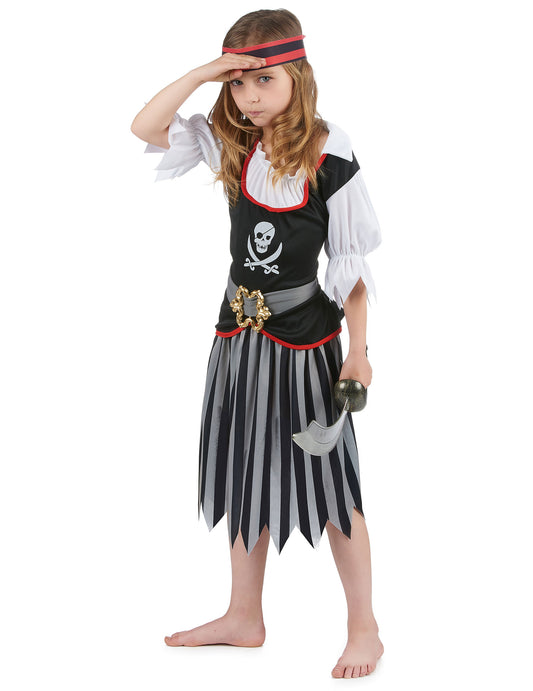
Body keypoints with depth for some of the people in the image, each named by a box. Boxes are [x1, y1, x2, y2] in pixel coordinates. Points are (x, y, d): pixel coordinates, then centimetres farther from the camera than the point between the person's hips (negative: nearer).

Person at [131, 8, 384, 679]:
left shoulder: (329, 159, -14)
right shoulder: (229, 144, 0)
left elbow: (352, 264, -10)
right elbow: (145, 127, -2)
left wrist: (358, 350, -11)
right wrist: (202, 73, -13)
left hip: (305, 332, -5)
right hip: (239, 329, 6)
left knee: (327, 484, 1)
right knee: (246, 474, 15)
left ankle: (364, 629, 15)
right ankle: (244, 617, 29)